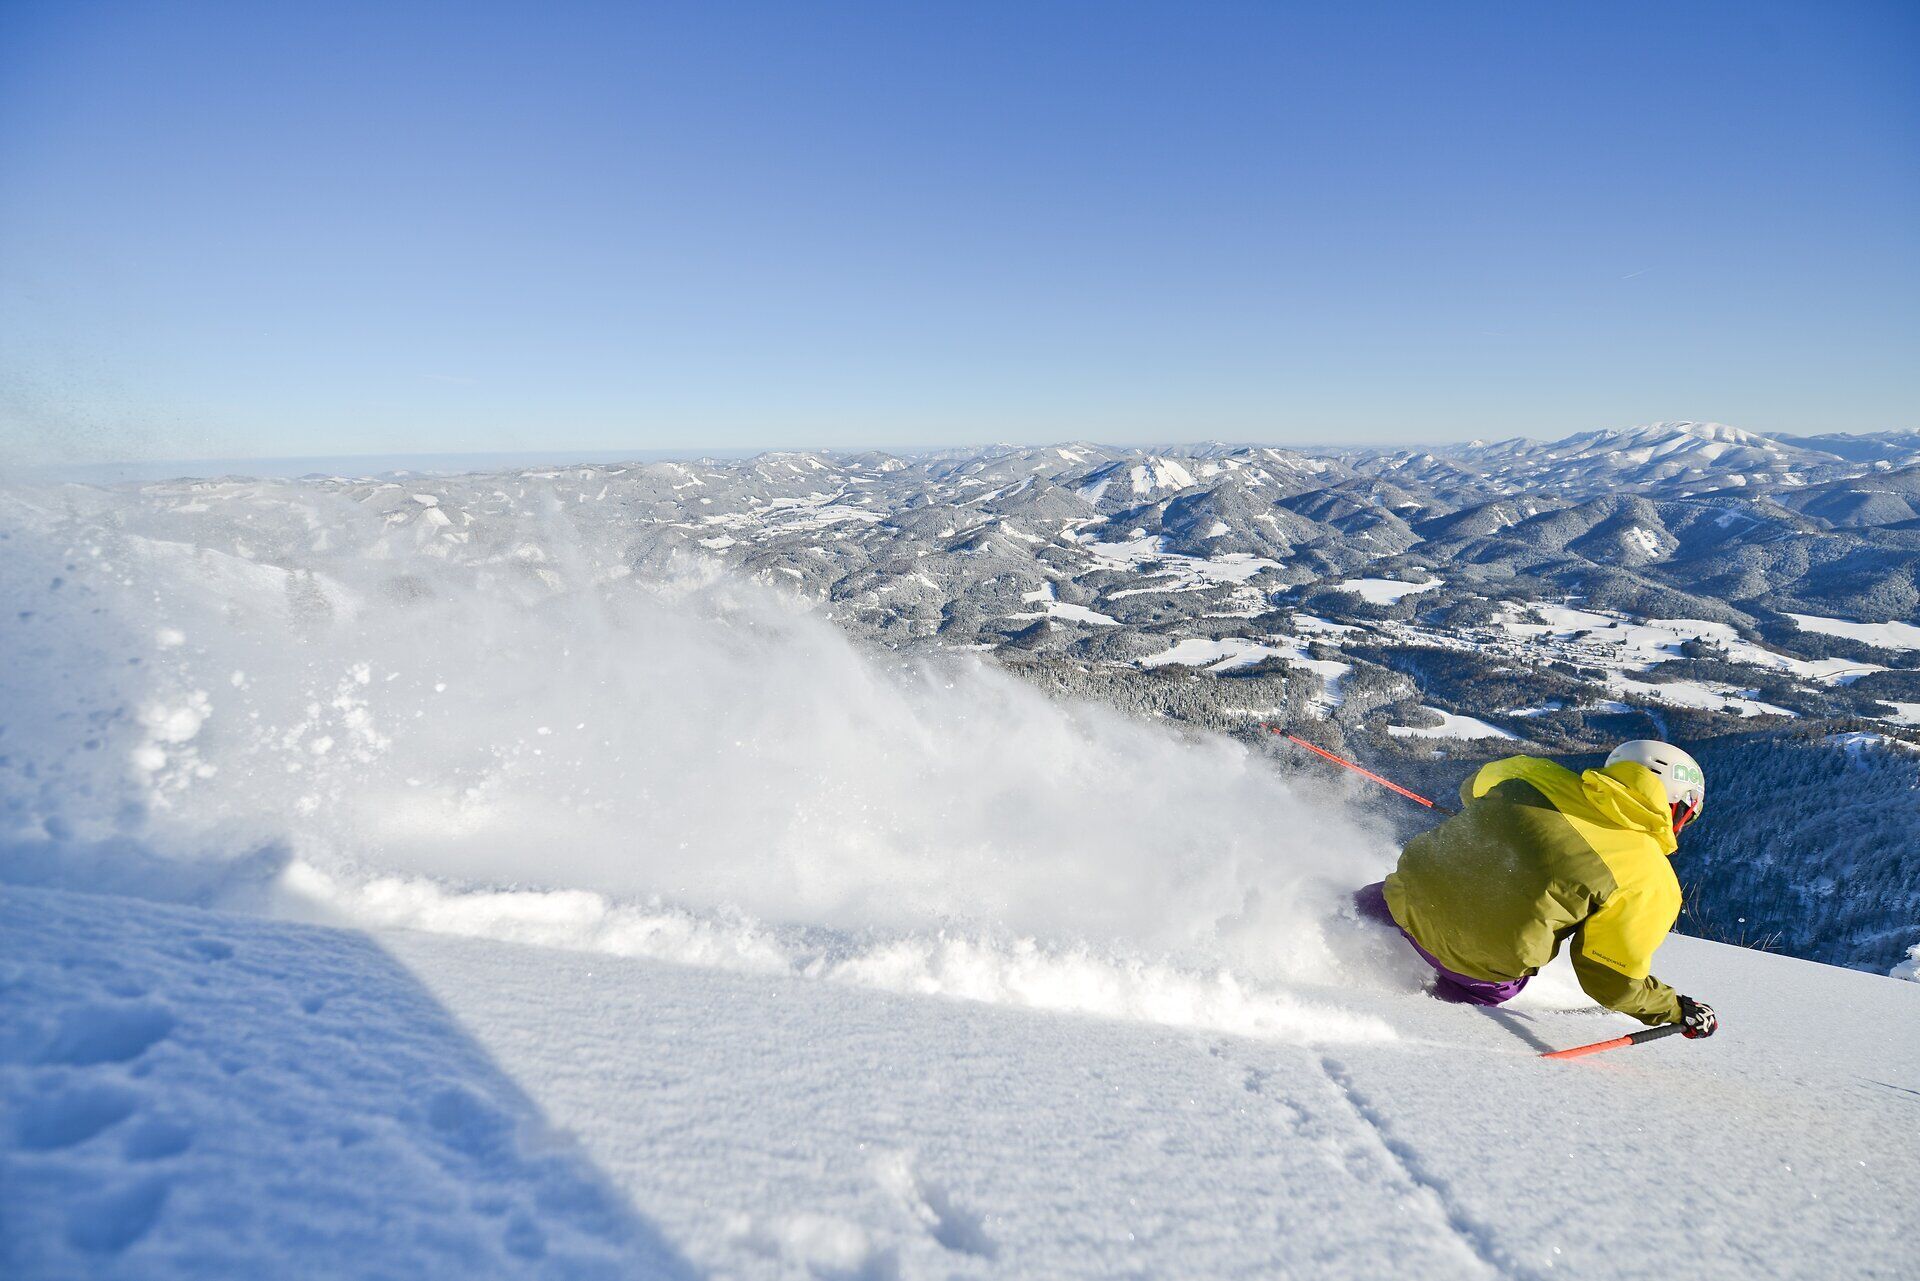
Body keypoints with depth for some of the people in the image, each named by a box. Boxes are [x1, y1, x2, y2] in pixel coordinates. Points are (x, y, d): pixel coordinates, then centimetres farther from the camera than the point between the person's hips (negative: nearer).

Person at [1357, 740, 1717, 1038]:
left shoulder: (1536, 773, 2)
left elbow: (1472, 789, 24)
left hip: (1414, 894, 3)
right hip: (1484, 964, -2)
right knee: (1496, 990, 29)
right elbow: (1612, 979, 0)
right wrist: (1678, 1010, 18)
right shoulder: (1653, 884, -5)